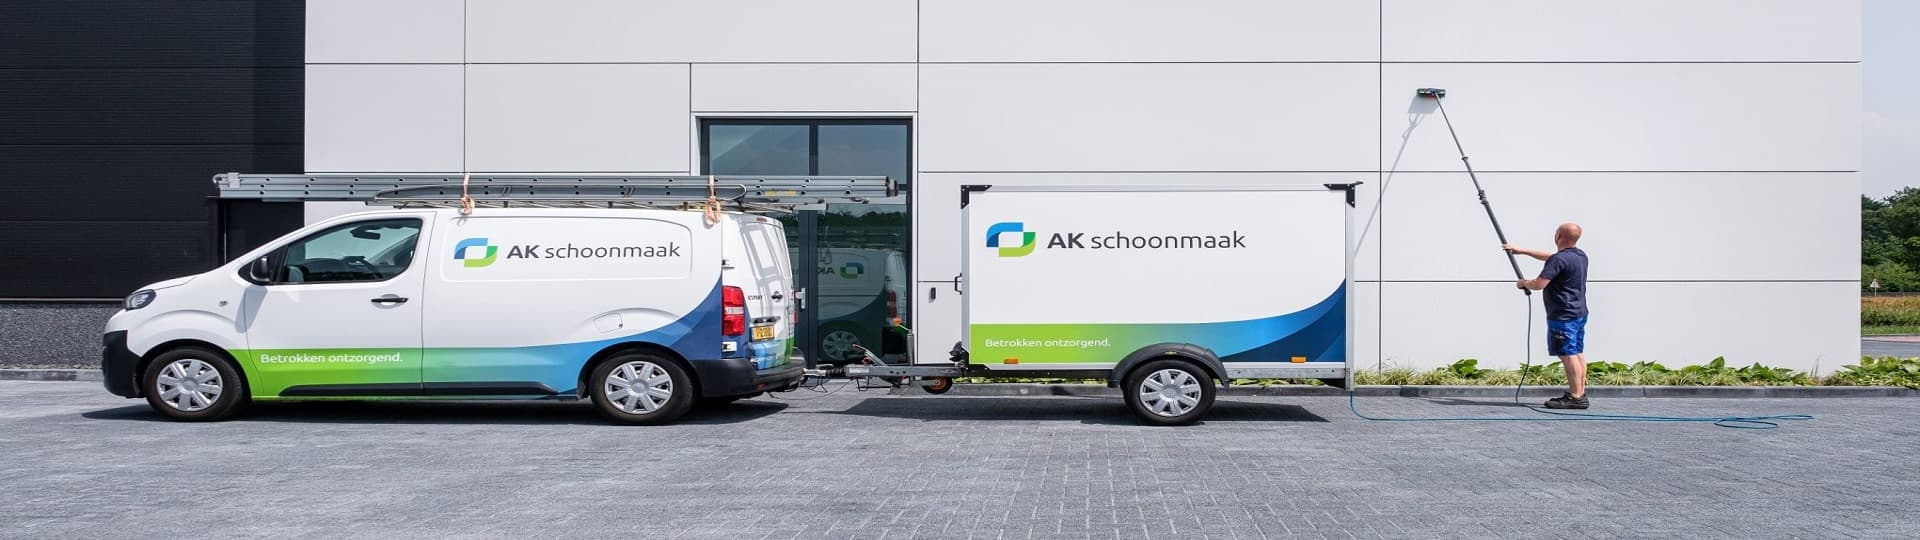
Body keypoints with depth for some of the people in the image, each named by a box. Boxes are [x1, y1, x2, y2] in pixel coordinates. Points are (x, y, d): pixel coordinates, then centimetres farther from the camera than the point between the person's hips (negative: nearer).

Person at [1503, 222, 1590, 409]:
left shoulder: (1559, 259, -18)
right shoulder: (1581, 256, 13)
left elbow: (1539, 284, -22)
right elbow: (1549, 257, 26)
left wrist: (1524, 283, 0)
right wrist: (1522, 250, 30)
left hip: (1563, 316, -10)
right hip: (1580, 313, 10)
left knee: (1568, 354, -9)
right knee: (1578, 352, 12)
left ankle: (1575, 396, -11)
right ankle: (1580, 393, 16)